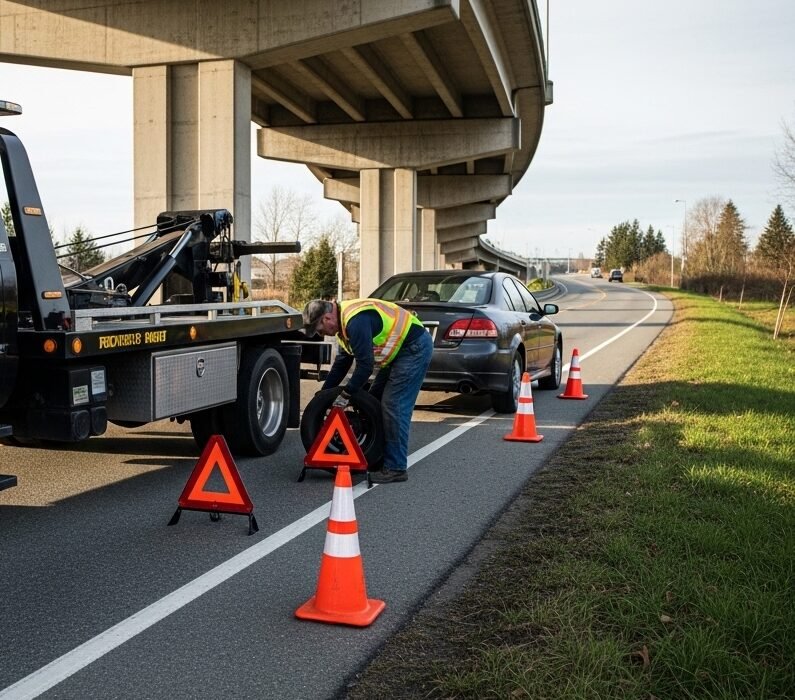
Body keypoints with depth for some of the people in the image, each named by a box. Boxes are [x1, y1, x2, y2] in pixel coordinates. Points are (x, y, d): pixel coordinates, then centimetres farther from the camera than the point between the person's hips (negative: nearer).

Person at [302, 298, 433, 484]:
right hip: (400, 350, 11)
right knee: (374, 401, 12)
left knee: (393, 407, -11)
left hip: (415, 348, -11)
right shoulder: (344, 320, 7)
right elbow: (342, 362, 16)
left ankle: (396, 468, -5)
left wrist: (346, 395, -15)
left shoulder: (356, 321, -26)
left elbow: (365, 364, -25)